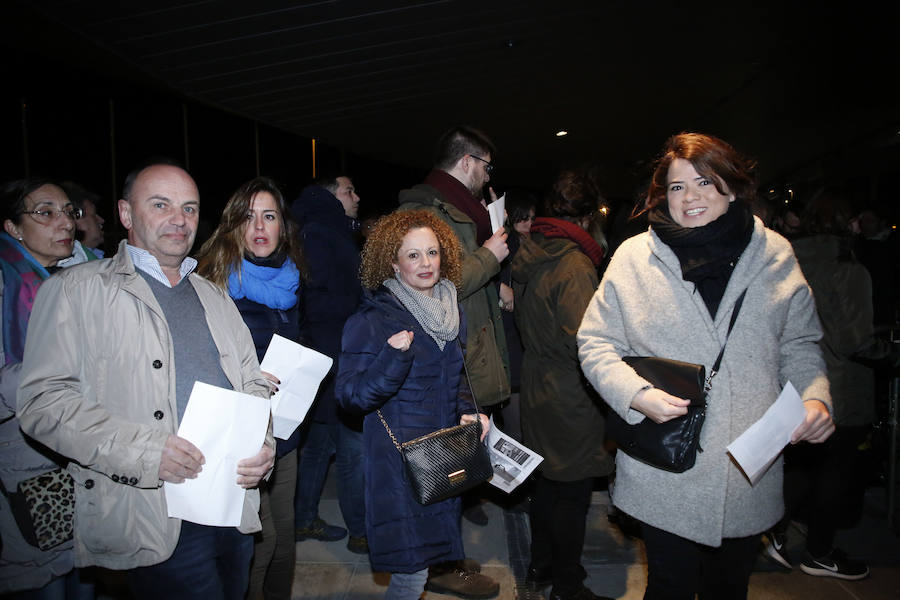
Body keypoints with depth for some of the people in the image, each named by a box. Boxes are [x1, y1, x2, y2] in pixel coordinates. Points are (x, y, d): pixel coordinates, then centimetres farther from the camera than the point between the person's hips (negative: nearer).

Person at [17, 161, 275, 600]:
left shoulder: (215, 297, 16)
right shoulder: (76, 290, -1)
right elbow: (43, 401, -10)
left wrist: (262, 443, -3)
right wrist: (144, 451, -21)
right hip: (156, 520, -5)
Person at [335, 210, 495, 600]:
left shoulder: (449, 312, 7)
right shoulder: (371, 321, -13)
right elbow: (350, 396, -16)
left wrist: (467, 413, 2)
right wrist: (393, 359, -30)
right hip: (398, 460, -6)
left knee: (430, 554, 18)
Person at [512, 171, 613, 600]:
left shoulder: (526, 257, 4)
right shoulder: (574, 265, -21)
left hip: (536, 384, 8)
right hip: (571, 398, -8)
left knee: (546, 479, 21)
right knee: (573, 491, 6)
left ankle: (540, 565, 36)